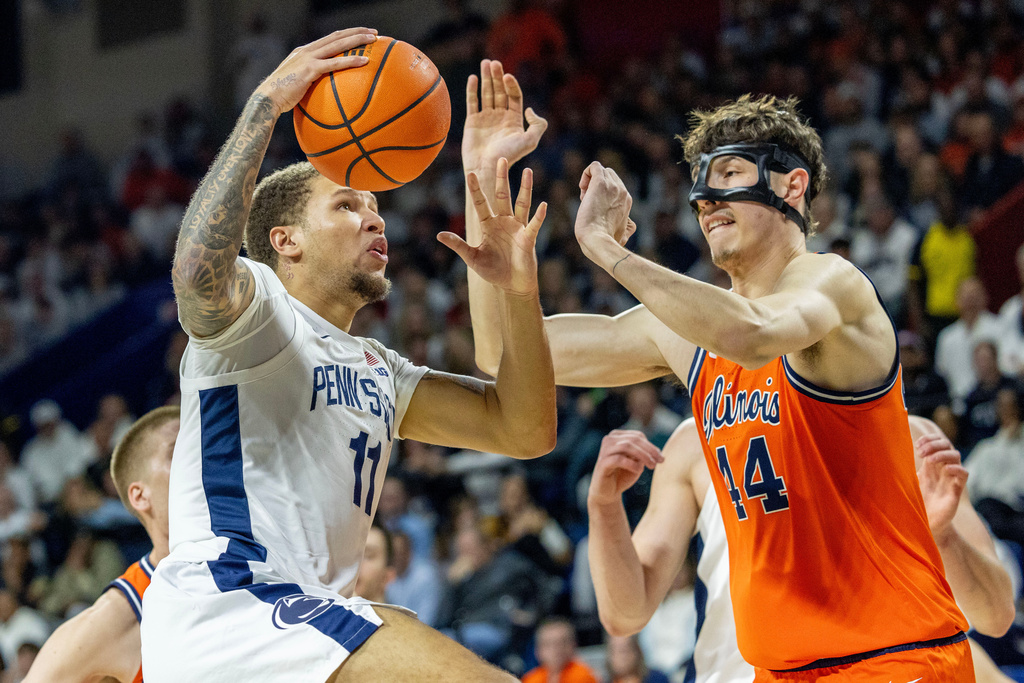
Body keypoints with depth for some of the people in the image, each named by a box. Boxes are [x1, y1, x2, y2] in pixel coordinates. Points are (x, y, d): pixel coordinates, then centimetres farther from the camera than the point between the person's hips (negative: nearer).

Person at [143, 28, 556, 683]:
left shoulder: (379, 374, 29)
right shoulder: (256, 308, 4)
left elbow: (526, 432, 21)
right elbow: (198, 271, -21)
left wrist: (518, 290, 7)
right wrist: (267, 102, -17)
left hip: (304, 618, 10)